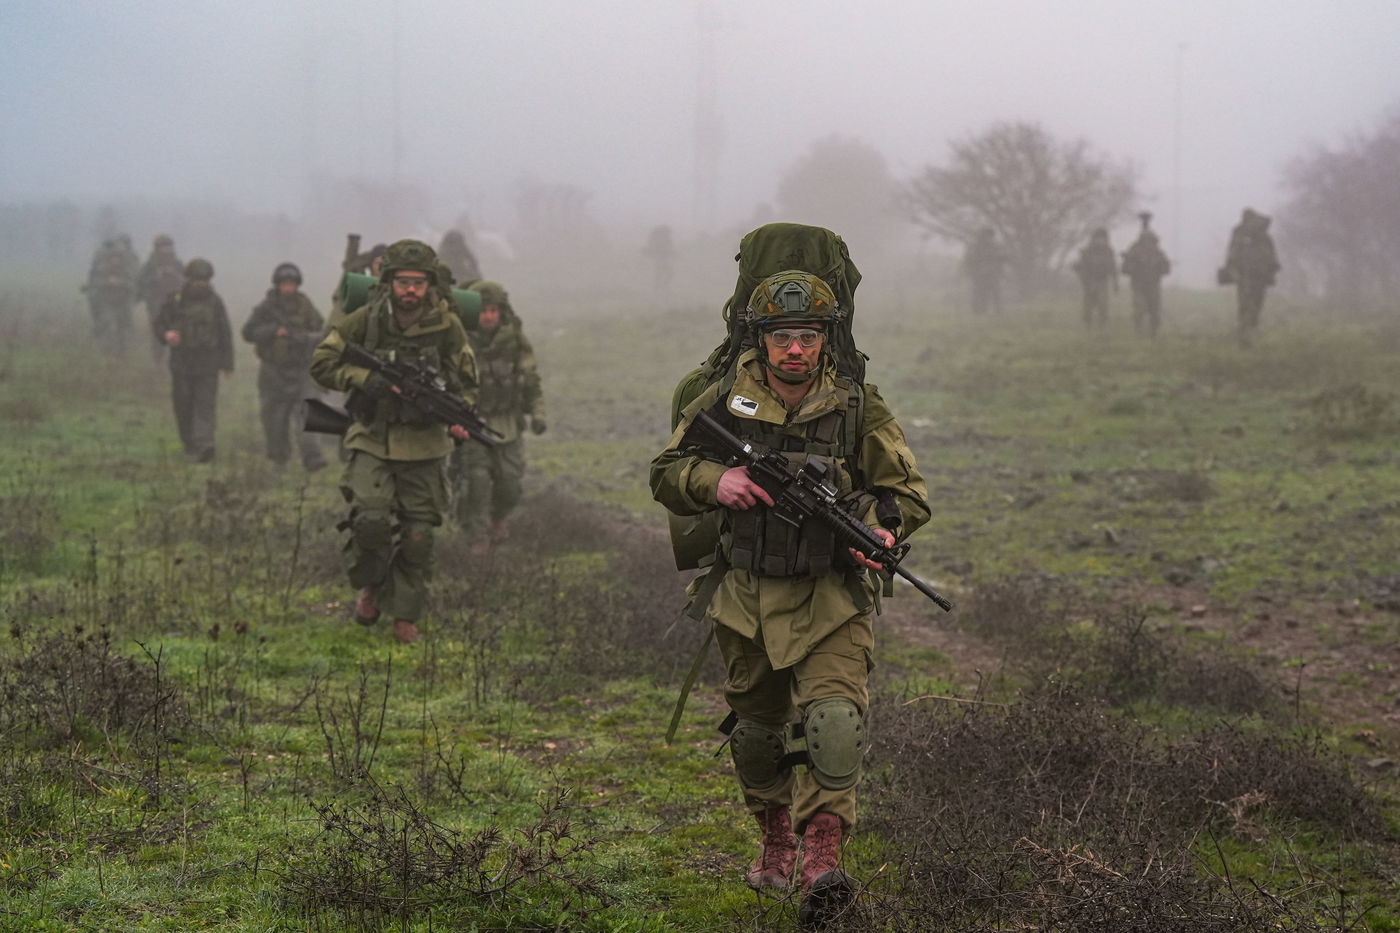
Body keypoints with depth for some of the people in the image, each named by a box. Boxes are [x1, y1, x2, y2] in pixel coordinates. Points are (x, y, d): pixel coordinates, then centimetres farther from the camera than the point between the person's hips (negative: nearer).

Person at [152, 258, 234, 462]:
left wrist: (227, 364, 7)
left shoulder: (215, 302, 2)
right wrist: (166, 334, -18)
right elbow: (157, 324, 5)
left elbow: (225, 334, 7)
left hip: (208, 365, -1)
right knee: (183, 407, 7)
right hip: (181, 363, 1)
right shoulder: (175, 302, 0)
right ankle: (189, 444, 24)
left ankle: (203, 446, -21)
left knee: (205, 406, -11)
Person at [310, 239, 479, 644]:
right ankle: (370, 586, 10)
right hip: (373, 439, -1)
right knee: (371, 519, -19)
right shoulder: (365, 320, -6)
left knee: (418, 535, 1)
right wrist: (365, 378, -16)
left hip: (424, 444, 1)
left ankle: (406, 615, 18)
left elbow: (465, 383, 8)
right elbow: (321, 363, -1)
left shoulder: (446, 327, -3)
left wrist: (459, 418, -11)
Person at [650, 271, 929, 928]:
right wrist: (714, 480, -13)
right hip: (745, 598, 3)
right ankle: (775, 841, 39)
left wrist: (877, 525, -21)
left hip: (830, 599, -3)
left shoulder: (859, 410, -4)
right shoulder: (724, 404, -1)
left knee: (834, 717, -23)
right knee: (756, 729, 16)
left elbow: (910, 494, 1)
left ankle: (822, 861, -25)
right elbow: (665, 474, 8)